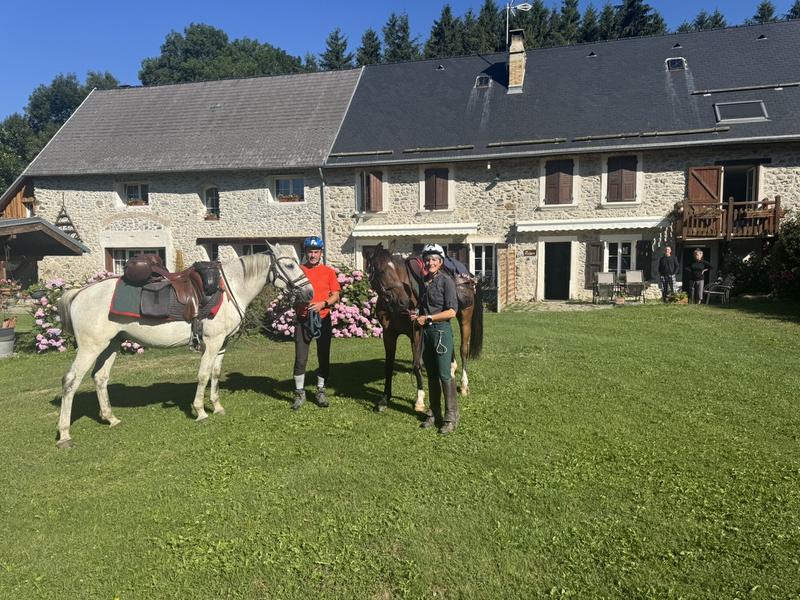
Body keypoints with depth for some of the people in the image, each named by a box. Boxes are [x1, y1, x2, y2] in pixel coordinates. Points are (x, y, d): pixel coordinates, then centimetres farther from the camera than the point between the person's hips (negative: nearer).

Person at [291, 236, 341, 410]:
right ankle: (300, 393, 14)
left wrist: (323, 303, -15)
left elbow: (336, 295, 2)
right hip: (302, 319, 0)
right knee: (300, 358, -1)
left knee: (324, 357, 7)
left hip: (323, 319, 1)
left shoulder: (329, 272, 3)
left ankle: (321, 391, 23)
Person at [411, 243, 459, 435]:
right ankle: (434, 414, 21)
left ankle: (451, 418, 3)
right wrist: (416, 316, 4)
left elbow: (451, 312, -15)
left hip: (441, 331, -7)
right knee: (431, 375, 12)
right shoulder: (424, 282, 12)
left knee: (444, 375, -5)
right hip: (426, 331, 7)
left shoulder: (446, 281, -9)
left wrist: (427, 318, -16)